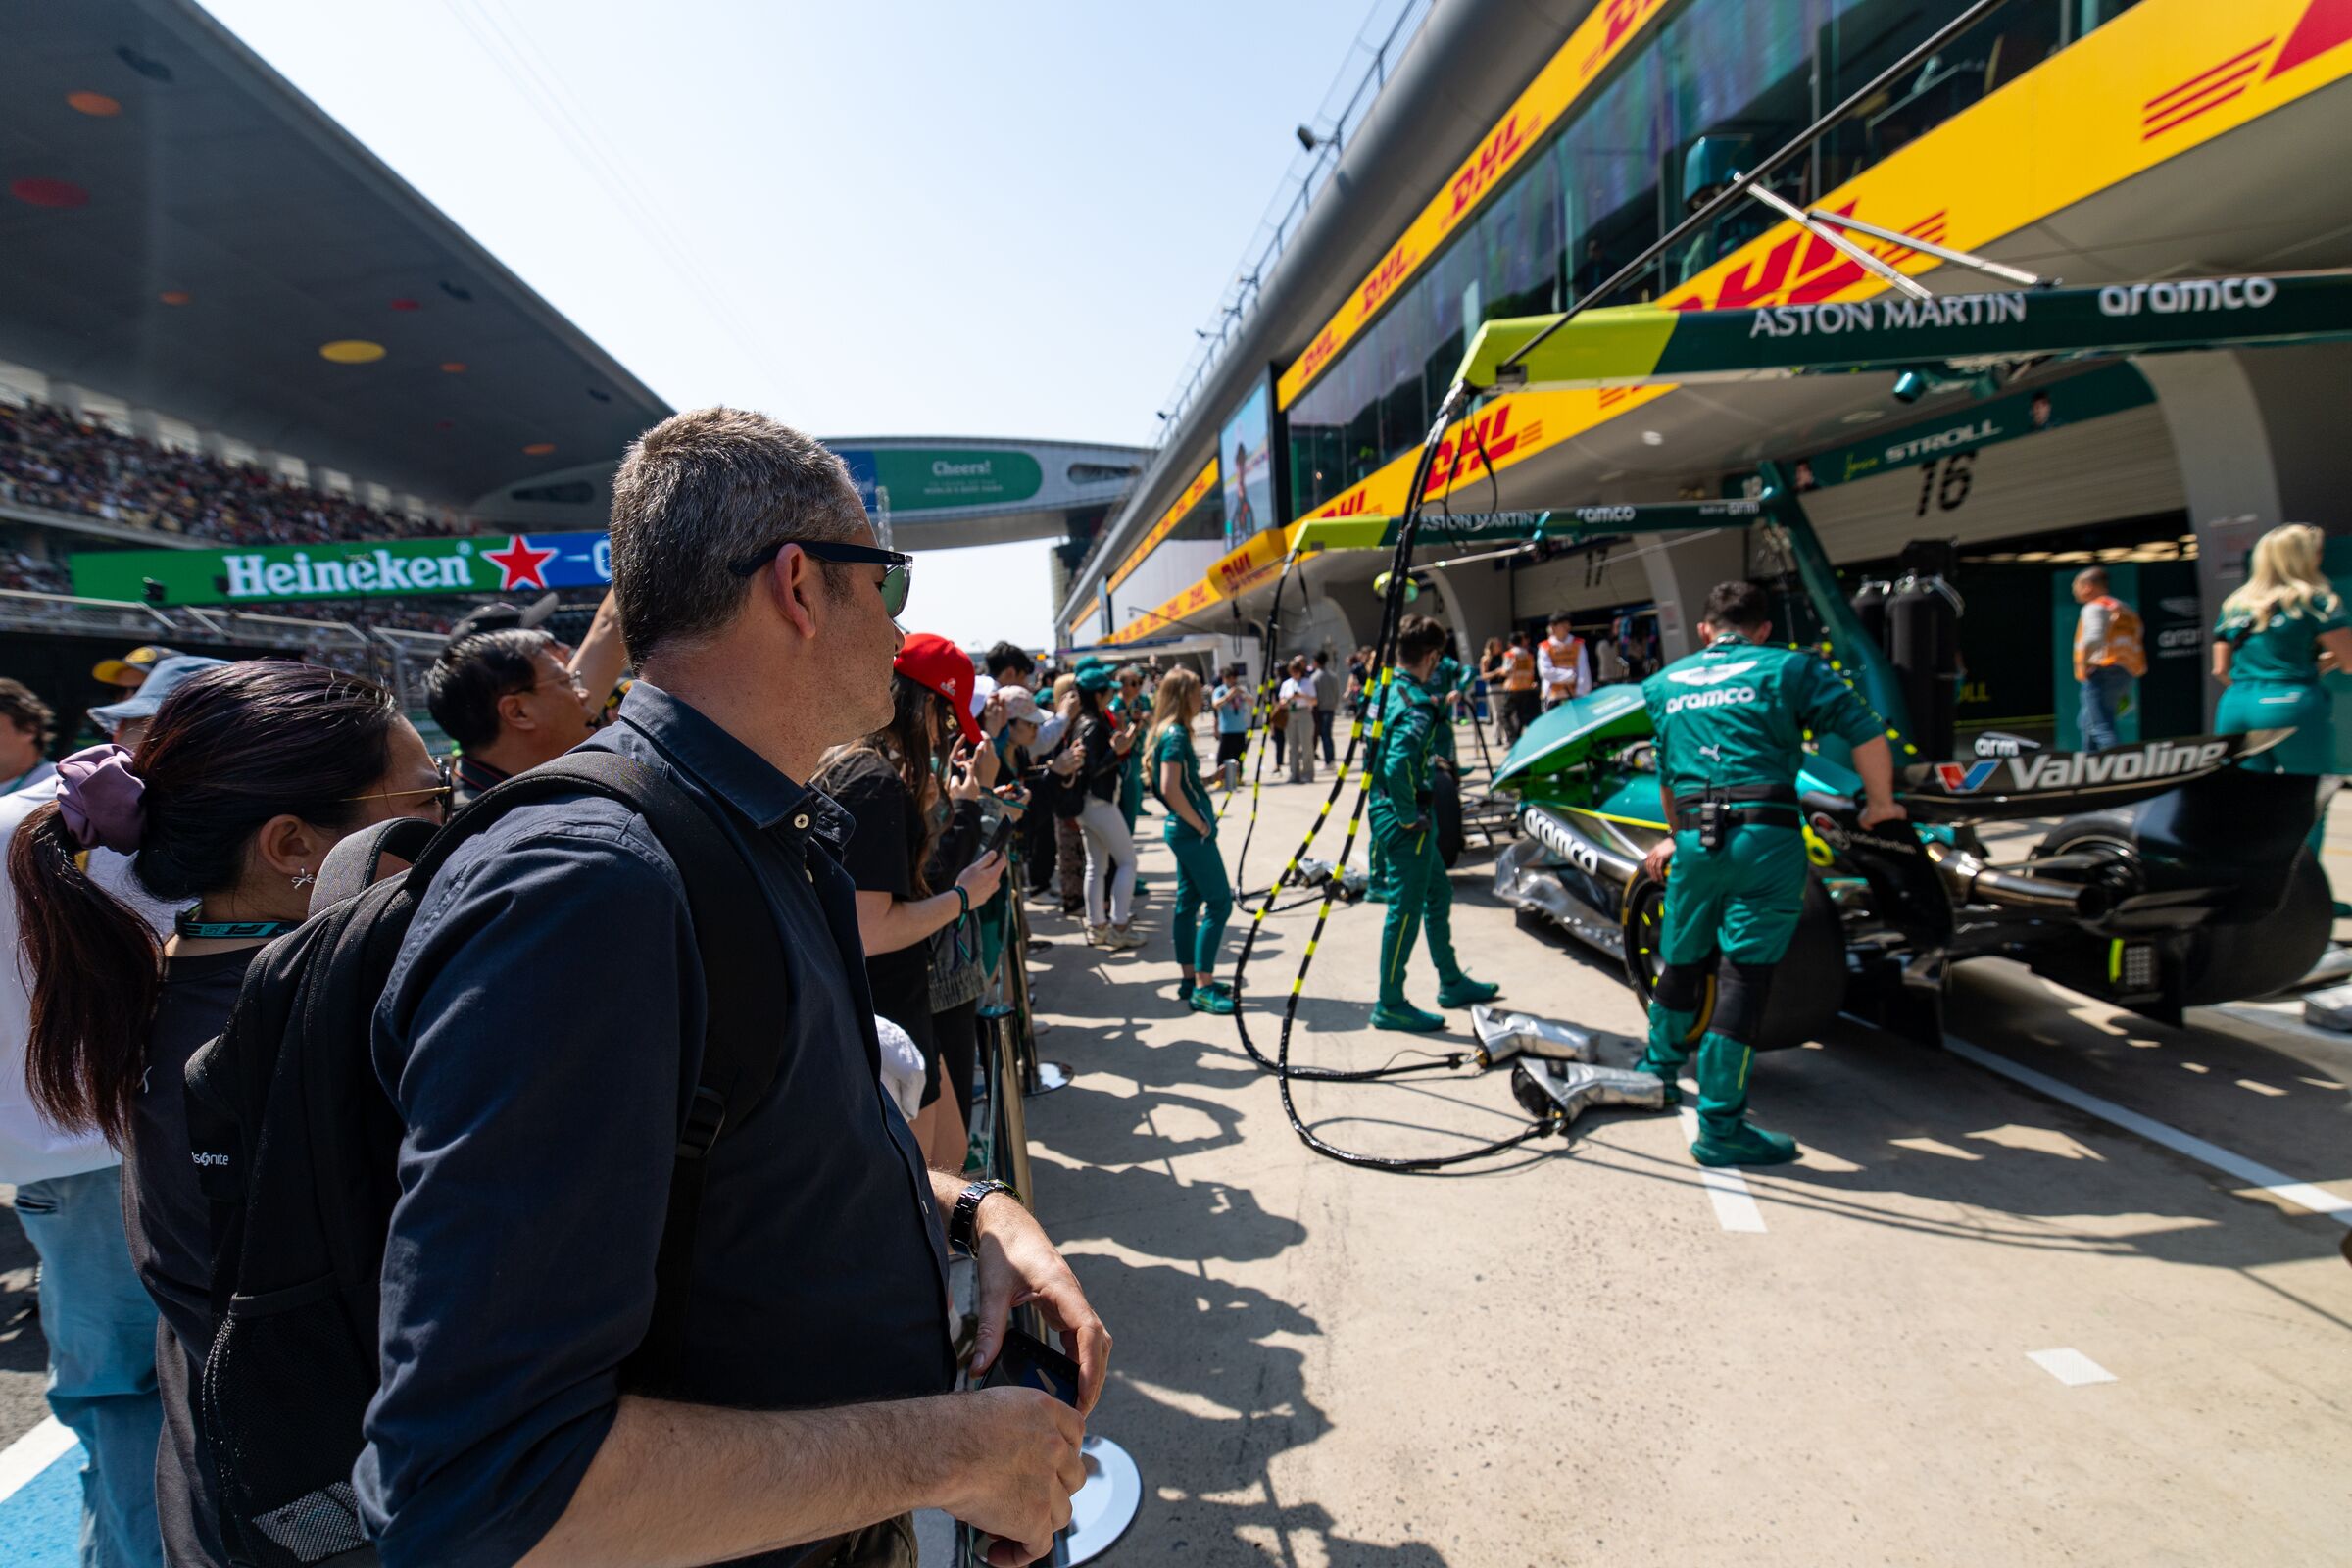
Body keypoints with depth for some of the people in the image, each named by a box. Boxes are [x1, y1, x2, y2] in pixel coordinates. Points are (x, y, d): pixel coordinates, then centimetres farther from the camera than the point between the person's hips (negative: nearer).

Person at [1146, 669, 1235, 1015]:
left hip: (1183, 830, 10)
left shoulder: (1168, 731, 11)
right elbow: (1170, 789, -25)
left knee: (1189, 901, 14)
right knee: (1219, 902, -6)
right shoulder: (1175, 734, -17)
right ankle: (1202, 988, -4)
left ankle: (1190, 979, 21)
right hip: (1192, 832, -10)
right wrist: (1200, 824, -16)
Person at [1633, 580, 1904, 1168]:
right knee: (1744, 974, -1)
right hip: (1766, 839, -4)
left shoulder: (1662, 685, 19)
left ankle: (1658, 1070, 41)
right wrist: (1880, 803, 14)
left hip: (1694, 840, 4)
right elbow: (1867, 733, -1)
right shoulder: (1789, 668, 7)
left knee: (1681, 961, 21)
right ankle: (1720, 1127, 3)